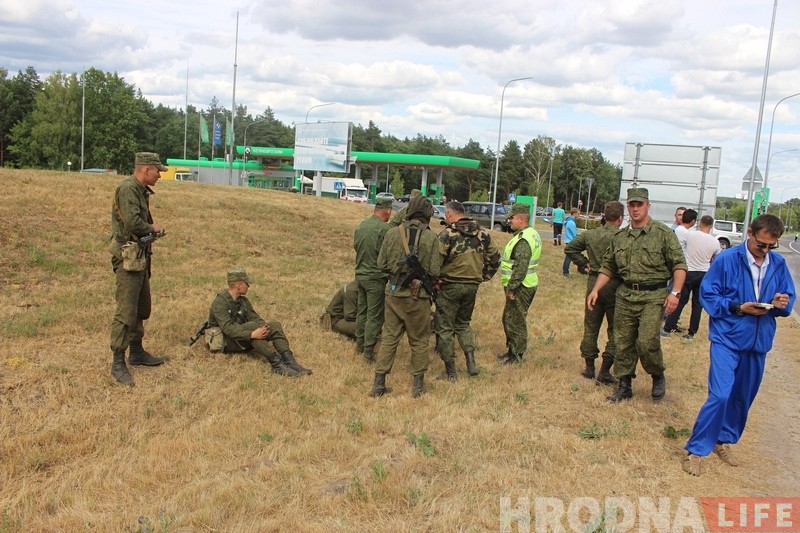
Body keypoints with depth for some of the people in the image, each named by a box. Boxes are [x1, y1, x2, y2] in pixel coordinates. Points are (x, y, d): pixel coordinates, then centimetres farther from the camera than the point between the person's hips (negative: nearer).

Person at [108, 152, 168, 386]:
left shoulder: (141, 191, 15)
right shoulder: (127, 189, -15)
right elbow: (132, 222, -26)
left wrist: (152, 229, 4)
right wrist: (152, 228, -9)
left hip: (141, 257, 11)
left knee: (142, 308, 18)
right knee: (126, 312, -8)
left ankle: (137, 351, 31)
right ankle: (118, 363, -2)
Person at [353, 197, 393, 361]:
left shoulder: (360, 226, 4)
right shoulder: (384, 228, -18)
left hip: (360, 275, 7)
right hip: (376, 277, -7)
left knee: (362, 310, 19)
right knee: (375, 315, 1)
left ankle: (360, 344, 28)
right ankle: (369, 351, 5)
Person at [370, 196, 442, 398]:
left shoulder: (393, 233, -2)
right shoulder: (430, 238, -10)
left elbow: (382, 264, 1)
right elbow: (434, 272, -10)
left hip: (394, 292, 3)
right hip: (418, 296, -3)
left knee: (389, 337, 11)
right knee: (419, 341, 11)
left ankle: (379, 384, 13)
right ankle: (418, 385, 18)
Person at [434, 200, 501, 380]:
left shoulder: (448, 234, -14)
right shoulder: (482, 233, 4)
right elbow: (495, 256, 9)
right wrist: (484, 276, 15)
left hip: (449, 286, -5)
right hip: (472, 286, 6)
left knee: (445, 328, 7)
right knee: (463, 323, 25)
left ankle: (450, 372, 10)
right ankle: (471, 361, 12)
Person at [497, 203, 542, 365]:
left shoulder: (523, 240, -21)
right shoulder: (530, 234, 13)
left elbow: (520, 268, -27)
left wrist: (511, 288, -21)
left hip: (520, 287, -11)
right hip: (524, 285, 11)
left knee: (515, 321, 0)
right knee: (509, 319, 19)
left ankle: (517, 355, 10)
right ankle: (512, 350, 30)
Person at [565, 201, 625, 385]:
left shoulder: (590, 234, 2)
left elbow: (570, 248, 10)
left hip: (593, 284, 5)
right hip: (615, 285, -5)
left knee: (591, 327, 15)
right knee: (615, 330, 6)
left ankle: (589, 368, 23)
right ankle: (605, 372, 5)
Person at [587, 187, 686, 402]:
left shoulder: (663, 233, -4)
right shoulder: (619, 237, 11)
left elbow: (679, 265, -6)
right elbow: (608, 267, 17)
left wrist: (675, 292, -15)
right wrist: (596, 290, 7)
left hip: (653, 296, -5)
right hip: (625, 295, 5)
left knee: (647, 341, -14)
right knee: (623, 343, 8)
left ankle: (658, 377, 15)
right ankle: (624, 386, 22)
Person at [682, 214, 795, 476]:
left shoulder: (779, 264, 2)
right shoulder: (726, 260, -10)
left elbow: (788, 297, 10)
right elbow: (707, 294, -8)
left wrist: (782, 303, -13)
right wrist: (738, 307, -19)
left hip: (758, 341, 5)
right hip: (727, 338, -5)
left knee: (744, 396, 15)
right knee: (720, 396, -12)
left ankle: (724, 440, 35)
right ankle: (695, 450, 0)